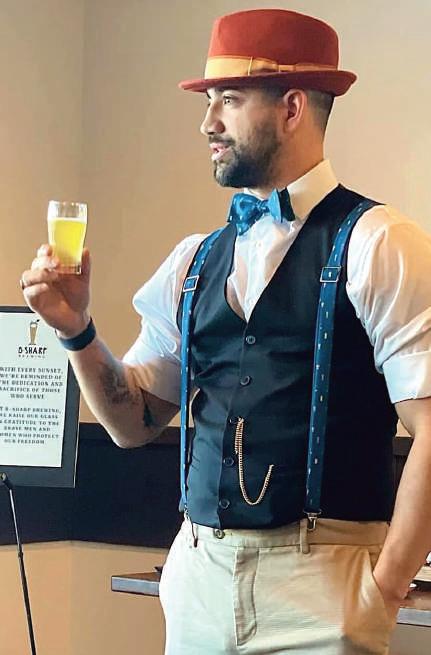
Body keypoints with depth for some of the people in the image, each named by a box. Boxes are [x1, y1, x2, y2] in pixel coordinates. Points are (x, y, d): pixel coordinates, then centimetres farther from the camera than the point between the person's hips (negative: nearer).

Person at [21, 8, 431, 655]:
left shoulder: (377, 247, -8)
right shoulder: (195, 261, 11)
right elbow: (133, 422, 15)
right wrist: (77, 328, 0)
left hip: (320, 585, -5)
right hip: (200, 575, 6)